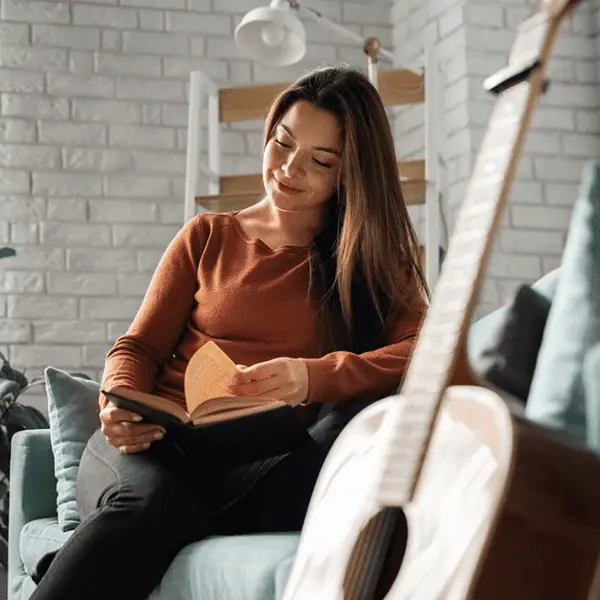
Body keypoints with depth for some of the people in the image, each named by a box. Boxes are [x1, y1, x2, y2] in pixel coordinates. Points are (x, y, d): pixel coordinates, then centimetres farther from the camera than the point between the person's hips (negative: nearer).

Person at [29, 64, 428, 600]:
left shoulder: (376, 257, 16)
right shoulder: (208, 238, 22)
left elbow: (421, 352, -4)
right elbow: (139, 348, 17)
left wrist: (314, 377, -23)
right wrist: (120, 405, -8)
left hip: (268, 462, 0)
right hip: (164, 443, 1)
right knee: (151, 500, -38)